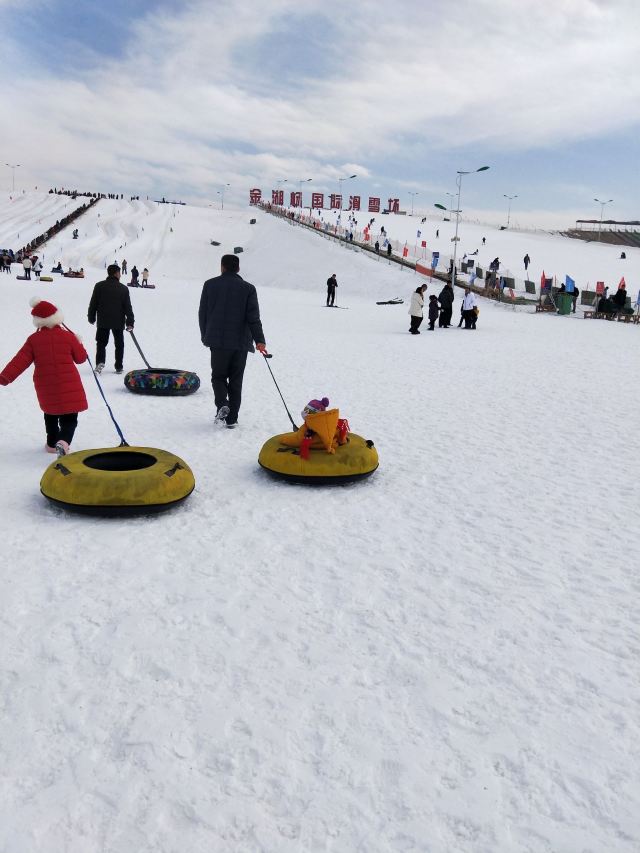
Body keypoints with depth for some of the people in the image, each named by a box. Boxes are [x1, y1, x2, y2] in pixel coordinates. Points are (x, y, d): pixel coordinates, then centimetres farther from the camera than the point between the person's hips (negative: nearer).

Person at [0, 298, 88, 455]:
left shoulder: (33, 340, 0)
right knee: (69, 419, 2)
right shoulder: (68, 336, -2)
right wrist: (78, 343, 26)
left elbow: (20, 361, -5)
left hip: (46, 387, 2)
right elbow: (81, 358, 7)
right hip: (69, 386, -2)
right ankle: (63, 441, -25)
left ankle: (52, 444, 35)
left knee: (50, 414, 28)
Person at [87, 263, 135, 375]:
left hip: (103, 321, 1)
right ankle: (119, 367, 13)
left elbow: (93, 304, 2)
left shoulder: (99, 286, -1)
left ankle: (100, 362, -14)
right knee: (119, 344, 12)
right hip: (118, 322, 0)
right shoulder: (124, 288, -3)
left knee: (101, 343, 9)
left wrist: (91, 318, 14)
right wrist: (130, 323, -1)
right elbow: (128, 307, -3)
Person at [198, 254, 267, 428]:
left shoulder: (210, 285, 3)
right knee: (235, 380, 9)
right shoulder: (248, 288, 0)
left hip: (218, 340, 0)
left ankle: (222, 404, -14)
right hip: (240, 342, 0)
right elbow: (253, 317, -5)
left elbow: (202, 313, 7)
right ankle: (232, 418, 9)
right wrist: (259, 340, -3)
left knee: (218, 376, 13)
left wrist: (205, 336, 18)